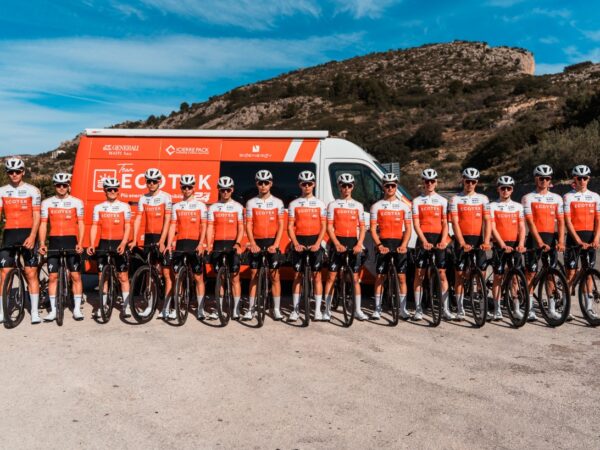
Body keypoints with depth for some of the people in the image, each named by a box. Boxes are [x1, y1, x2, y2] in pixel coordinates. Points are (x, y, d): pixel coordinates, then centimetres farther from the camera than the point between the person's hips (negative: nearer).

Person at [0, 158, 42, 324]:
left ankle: (35, 312, 5)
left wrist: (32, 236, -17)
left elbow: (36, 215, -4)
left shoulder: (32, 190, 0)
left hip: (27, 234, -2)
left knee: (31, 273, -1)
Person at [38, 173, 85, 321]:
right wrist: (42, 243, -5)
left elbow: (80, 224, 1)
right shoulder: (47, 203, 7)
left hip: (71, 241, -1)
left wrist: (80, 243, -10)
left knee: (75, 276, -1)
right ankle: (53, 310, 12)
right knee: (52, 276, 3)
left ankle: (77, 309, 8)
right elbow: (43, 224, 7)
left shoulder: (76, 202, 3)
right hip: (54, 242, 2)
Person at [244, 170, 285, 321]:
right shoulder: (251, 203, 4)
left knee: (275, 275, -2)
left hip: (272, 242, -1)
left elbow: (281, 225, 1)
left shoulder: (277, 202, 3)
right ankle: (251, 309, 12)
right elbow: (248, 225, 1)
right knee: (254, 276, 5)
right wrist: (252, 244, -12)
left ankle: (276, 309, 6)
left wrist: (275, 244, -11)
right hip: (256, 243, 1)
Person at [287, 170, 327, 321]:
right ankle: (295, 309, 9)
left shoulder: (319, 204, 8)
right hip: (299, 242, 0)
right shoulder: (294, 204, 7)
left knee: (317, 275, 0)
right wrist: (295, 243, -11)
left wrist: (317, 243, -11)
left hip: (315, 242, 0)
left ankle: (318, 310, 6)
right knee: (297, 276, 3)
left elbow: (323, 226, 3)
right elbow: (290, 226, 3)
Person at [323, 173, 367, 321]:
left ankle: (357, 310, 12)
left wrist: (359, 244, -7)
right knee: (331, 277, -3)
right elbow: (329, 227, -1)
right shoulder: (333, 205, 5)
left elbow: (362, 227, 8)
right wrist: (337, 244, -14)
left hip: (353, 243, 2)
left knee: (355, 278, 5)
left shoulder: (358, 205, 12)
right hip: (337, 243, -2)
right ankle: (327, 310, 2)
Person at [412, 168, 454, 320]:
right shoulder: (417, 201, 7)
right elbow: (416, 224, -2)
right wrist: (424, 240, -16)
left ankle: (446, 309, 2)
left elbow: (445, 224, 4)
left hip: (438, 239, 1)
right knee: (419, 274, 1)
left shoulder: (442, 201, 10)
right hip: (423, 239, -1)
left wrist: (443, 240, -12)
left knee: (442, 274, -2)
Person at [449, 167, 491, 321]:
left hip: (478, 239, 1)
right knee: (460, 274, 0)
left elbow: (487, 221, 0)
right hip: (462, 240, -1)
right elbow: (455, 223, -6)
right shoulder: (455, 199, 2)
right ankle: (460, 308, 7)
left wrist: (486, 241, -14)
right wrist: (462, 242, -17)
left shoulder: (483, 199, 7)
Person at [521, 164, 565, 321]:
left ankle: (552, 308, 17)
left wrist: (560, 241, -9)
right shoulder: (528, 198, -2)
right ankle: (529, 309, 3)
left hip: (551, 238, 3)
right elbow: (530, 222, -10)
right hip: (534, 238, -3)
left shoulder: (557, 198, 9)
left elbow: (561, 221, 4)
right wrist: (540, 242, -19)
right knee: (530, 273, -3)